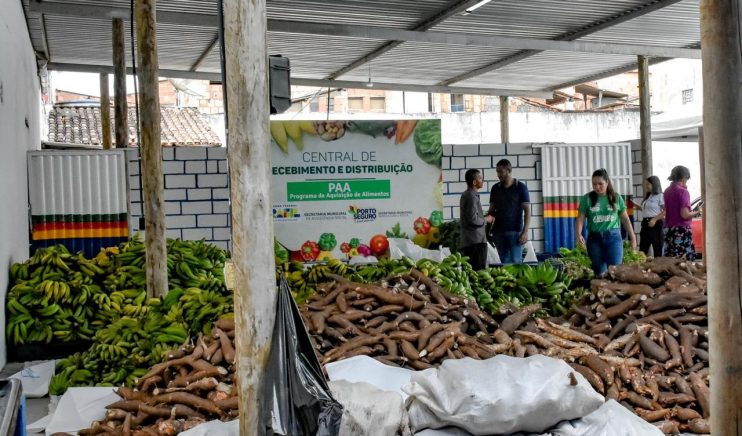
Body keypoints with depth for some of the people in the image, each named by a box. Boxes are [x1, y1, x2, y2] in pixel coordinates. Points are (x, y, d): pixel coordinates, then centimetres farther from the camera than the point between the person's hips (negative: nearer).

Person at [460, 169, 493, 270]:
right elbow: (473, 219, -22)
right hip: (476, 241, -10)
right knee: (479, 270, -8)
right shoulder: (472, 197, -14)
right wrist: (486, 219, -5)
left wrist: (483, 218, 18)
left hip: (467, 242, 10)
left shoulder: (466, 195, 16)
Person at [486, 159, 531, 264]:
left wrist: (525, 231, -11)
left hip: (515, 231, -4)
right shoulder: (495, 188, 11)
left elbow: (527, 210, -2)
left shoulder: (521, 187, 0)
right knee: (504, 262, 6)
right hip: (498, 231, 4)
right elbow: (492, 210, 14)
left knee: (515, 261, -7)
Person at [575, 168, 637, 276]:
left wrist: (632, 237, 8)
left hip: (613, 236, 0)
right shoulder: (587, 198, 0)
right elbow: (580, 219, -3)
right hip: (594, 238, 0)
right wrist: (578, 235, -20)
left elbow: (625, 218, 10)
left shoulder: (616, 197, 4)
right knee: (599, 271, 9)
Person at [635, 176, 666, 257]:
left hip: (655, 224, -9)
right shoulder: (647, 197, 20)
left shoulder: (660, 196, -7)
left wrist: (655, 219, -23)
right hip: (645, 224, 9)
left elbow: (666, 211, -16)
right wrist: (639, 208, 19)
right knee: (642, 251, 7)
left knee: (658, 252, -4)